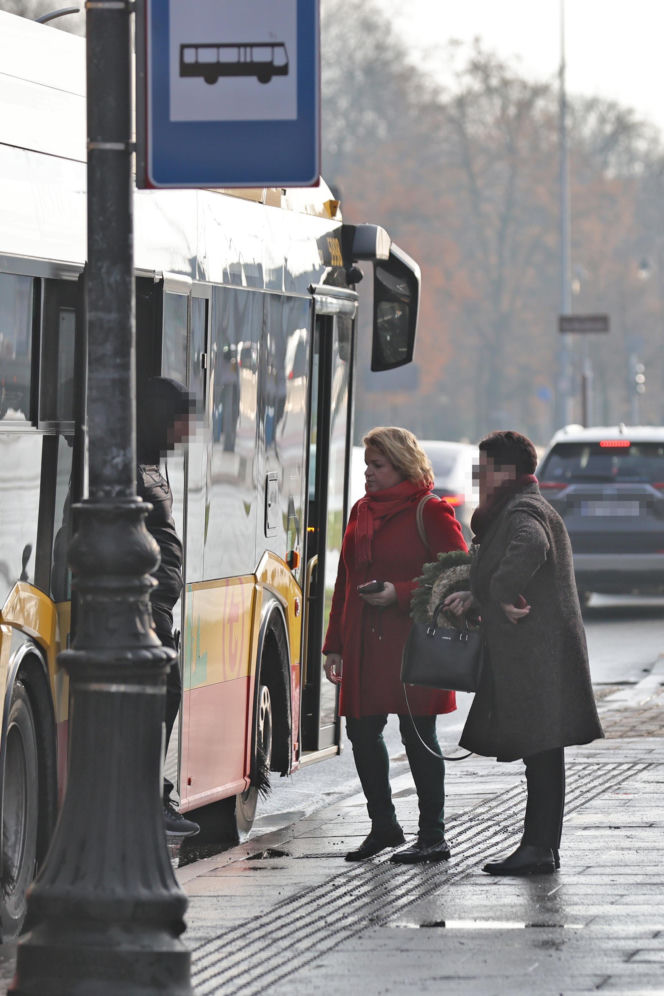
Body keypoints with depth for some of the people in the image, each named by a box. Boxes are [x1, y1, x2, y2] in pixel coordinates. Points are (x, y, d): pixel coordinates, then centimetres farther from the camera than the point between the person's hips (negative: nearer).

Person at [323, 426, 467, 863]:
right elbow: (345, 581, 20)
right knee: (362, 732, 7)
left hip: (414, 644, -7)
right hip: (364, 646, 7)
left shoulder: (431, 513, -5)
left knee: (418, 736, -2)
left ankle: (433, 836, 5)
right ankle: (384, 825, 22)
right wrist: (335, 644, 16)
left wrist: (400, 594, -16)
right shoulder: (362, 512, 16)